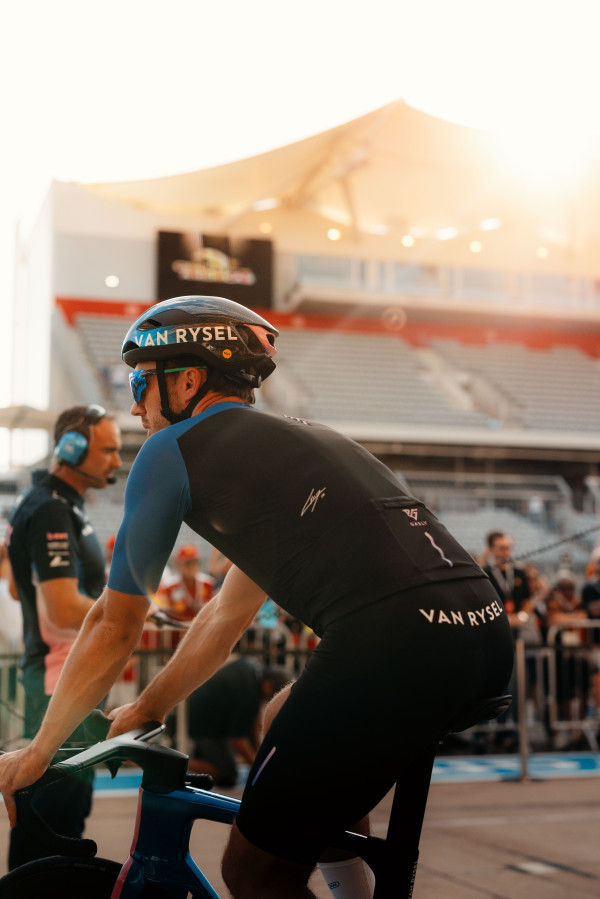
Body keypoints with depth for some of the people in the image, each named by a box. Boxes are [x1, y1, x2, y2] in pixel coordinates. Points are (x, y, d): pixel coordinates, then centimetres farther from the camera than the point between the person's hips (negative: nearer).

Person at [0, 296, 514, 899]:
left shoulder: (172, 449, 8)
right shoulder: (293, 440, 30)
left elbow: (114, 626, 12)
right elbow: (226, 617, 36)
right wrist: (144, 710, 44)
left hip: (395, 643, -9)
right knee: (291, 719, 32)